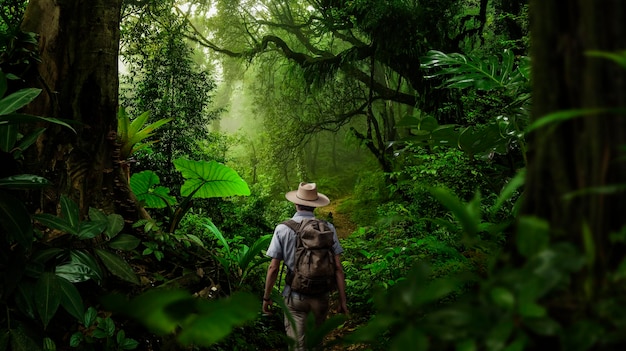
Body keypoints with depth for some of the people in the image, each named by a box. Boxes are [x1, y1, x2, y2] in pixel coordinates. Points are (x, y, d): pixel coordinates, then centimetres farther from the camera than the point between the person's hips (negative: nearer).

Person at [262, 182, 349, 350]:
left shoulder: (283, 229, -8)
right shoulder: (328, 228, -4)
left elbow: (273, 268, -7)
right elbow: (338, 268, -5)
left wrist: (266, 297, 5)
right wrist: (342, 300, 2)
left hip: (295, 297, -2)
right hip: (321, 296, 2)